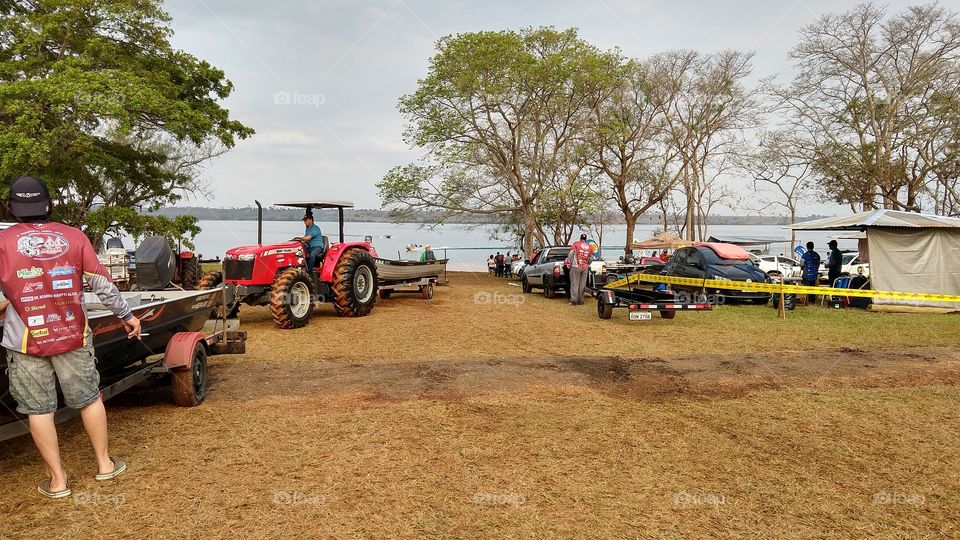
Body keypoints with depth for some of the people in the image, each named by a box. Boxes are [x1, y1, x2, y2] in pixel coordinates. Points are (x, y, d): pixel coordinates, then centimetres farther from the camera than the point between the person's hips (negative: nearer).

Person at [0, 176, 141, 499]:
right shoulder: (74, 237, -1)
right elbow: (102, 284, -1)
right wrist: (127, 316, 10)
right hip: (73, 338, 2)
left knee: (39, 410, 8)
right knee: (90, 399, 15)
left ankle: (58, 480, 16)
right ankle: (105, 464, 26)